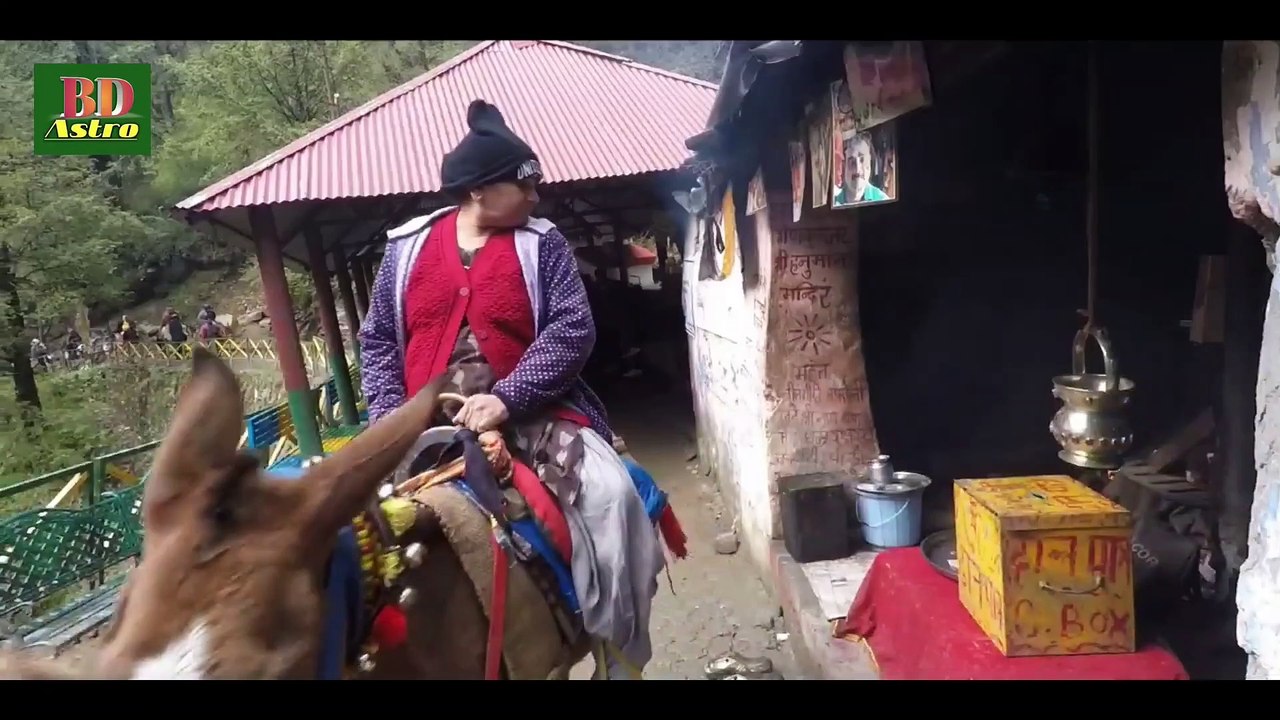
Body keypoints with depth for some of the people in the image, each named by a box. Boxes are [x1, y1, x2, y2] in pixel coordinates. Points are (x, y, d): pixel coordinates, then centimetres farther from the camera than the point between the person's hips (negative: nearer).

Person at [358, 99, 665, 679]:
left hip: (530, 417, -1)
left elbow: (572, 331, -9)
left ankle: (621, 648, -1)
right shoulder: (407, 246, 6)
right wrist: (391, 417, -7)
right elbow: (377, 340, 9)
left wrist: (506, 398, -21)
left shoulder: (542, 245, 2)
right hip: (426, 426, 2)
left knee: (609, 492, -21)